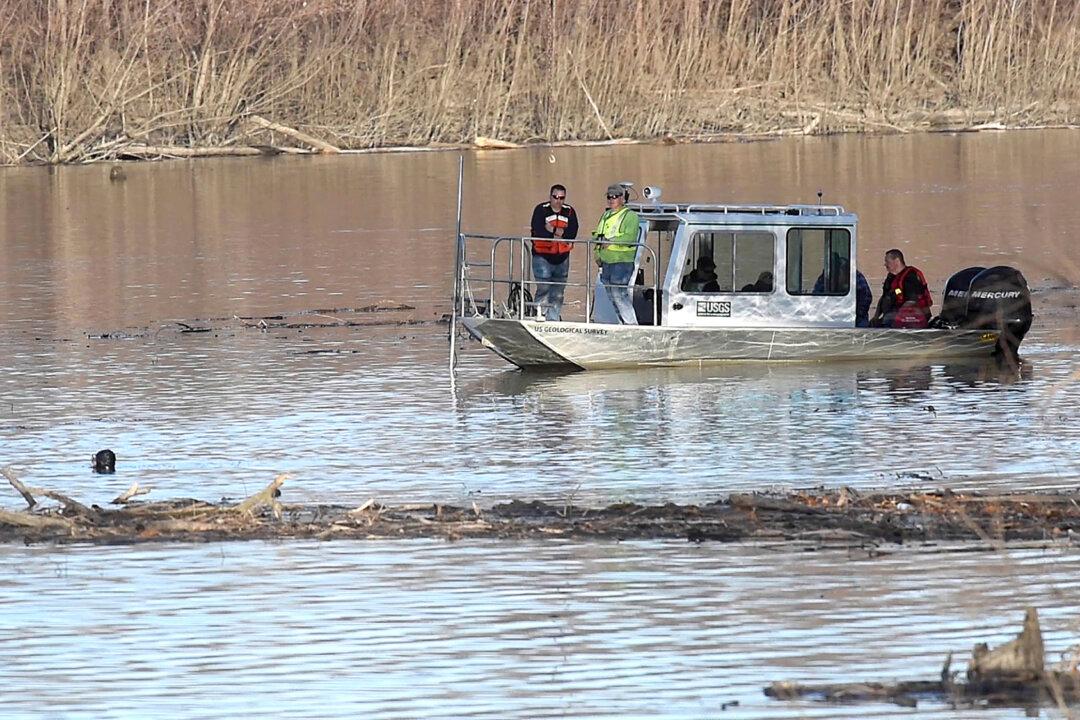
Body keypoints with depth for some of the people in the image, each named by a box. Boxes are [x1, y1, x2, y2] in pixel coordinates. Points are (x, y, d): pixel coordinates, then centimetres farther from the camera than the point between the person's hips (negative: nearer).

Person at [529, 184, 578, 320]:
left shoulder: (569, 212, 4)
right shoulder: (541, 210, -6)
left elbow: (572, 233, -8)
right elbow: (538, 231, -19)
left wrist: (552, 230, -16)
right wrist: (561, 233, -13)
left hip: (562, 257, 4)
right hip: (542, 257, -4)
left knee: (558, 293, 8)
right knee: (543, 289, -12)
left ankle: (554, 319, 15)